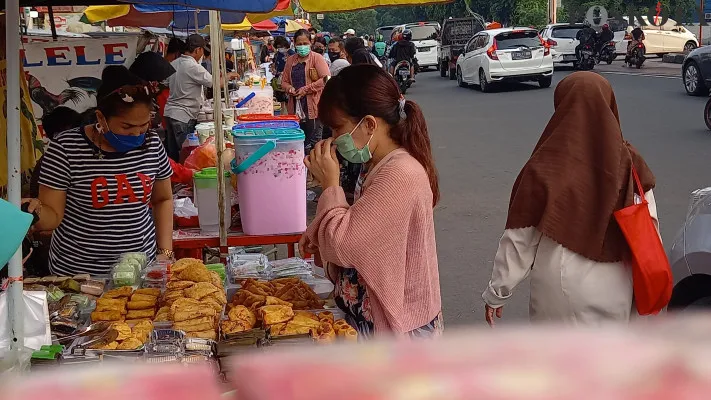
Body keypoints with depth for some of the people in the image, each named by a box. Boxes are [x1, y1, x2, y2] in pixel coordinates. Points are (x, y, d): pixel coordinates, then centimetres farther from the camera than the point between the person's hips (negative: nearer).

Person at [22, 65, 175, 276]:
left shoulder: (152, 144, -4)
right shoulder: (66, 148, -14)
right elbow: (53, 216, -10)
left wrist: (165, 252, 0)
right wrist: (35, 211, -31)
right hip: (77, 273, -3)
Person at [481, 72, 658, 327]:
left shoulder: (545, 169, -16)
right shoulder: (629, 163, -6)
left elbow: (519, 239, -11)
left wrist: (496, 293, 0)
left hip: (562, 294, -3)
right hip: (614, 292, 4)